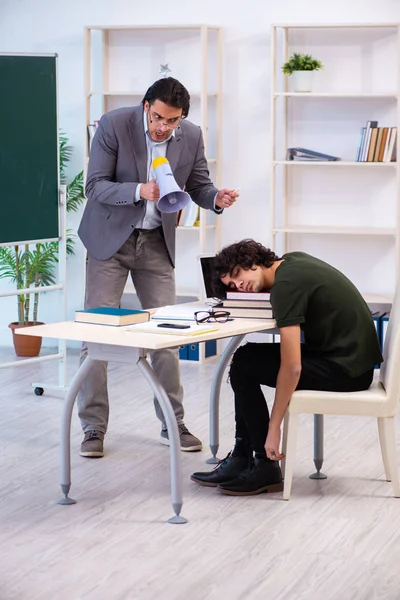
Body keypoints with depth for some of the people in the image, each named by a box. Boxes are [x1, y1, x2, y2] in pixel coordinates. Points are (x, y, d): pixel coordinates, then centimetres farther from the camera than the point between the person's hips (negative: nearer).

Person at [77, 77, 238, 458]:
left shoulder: (191, 136, -7)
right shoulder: (114, 125, -17)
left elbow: (198, 185, 4)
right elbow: (95, 186, -18)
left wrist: (217, 198, -20)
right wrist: (139, 191, -34)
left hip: (156, 241, 3)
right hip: (110, 237, -3)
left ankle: (173, 423, 15)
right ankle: (94, 427, 5)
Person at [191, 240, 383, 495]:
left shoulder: (286, 286, -20)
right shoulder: (292, 260, 6)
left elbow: (292, 367, -24)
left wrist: (274, 428, -18)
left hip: (346, 369, -10)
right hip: (349, 355, 10)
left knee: (242, 369, -6)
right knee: (247, 357, 14)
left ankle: (266, 467, 2)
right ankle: (241, 458, 14)